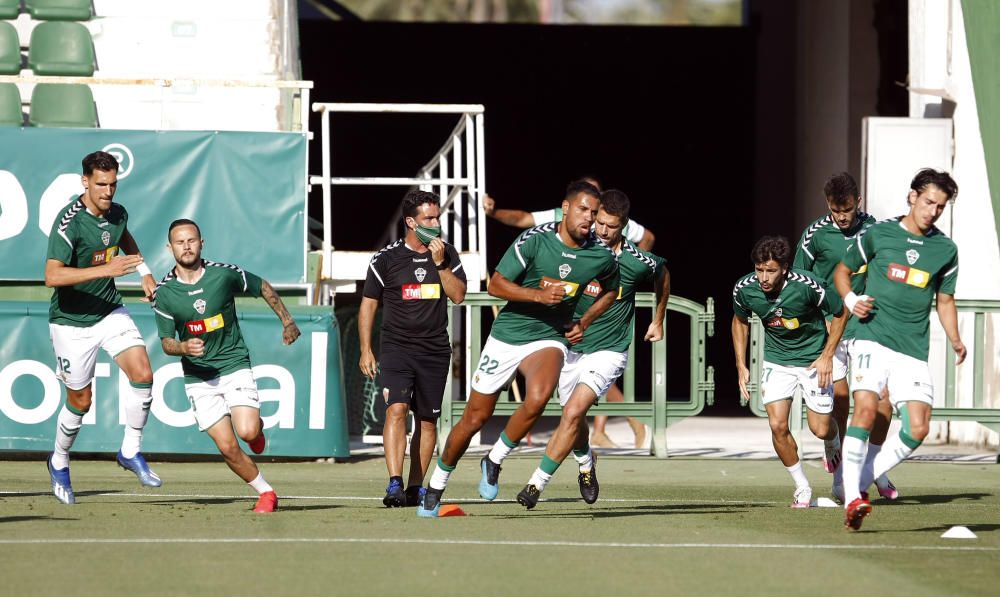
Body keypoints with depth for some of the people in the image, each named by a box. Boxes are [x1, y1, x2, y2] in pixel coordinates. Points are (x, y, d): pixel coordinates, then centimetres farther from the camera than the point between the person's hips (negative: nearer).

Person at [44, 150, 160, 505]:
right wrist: (106, 269, -41)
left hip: (110, 312, 5)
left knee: (143, 374, -14)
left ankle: (130, 452, 2)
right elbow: (52, 276, -36)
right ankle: (59, 462, 31)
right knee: (81, 400, 5)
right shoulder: (69, 222, -24)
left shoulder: (117, 213, -2)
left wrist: (144, 272, 15)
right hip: (72, 320, -5)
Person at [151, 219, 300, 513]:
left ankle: (257, 425, 16)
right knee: (227, 447, -7)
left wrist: (287, 322, 13)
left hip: (235, 366, -1)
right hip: (198, 376, 1)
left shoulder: (224, 274, -8)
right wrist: (185, 348, -24)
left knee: (247, 432, -20)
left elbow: (263, 288, 10)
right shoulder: (164, 292, -7)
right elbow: (166, 343, -2)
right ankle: (265, 492, 12)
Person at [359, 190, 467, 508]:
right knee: (396, 409, -20)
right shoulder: (387, 258, 0)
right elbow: (368, 305, 5)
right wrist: (365, 350, 0)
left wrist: (440, 264, -12)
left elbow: (458, 295, -1)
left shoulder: (447, 255, 7)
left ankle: (415, 487, 14)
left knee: (427, 420, 6)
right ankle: (395, 484, -27)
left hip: (435, 350, 3)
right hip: (396, 347, -3)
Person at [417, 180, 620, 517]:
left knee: (538, 398, -31)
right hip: (507, 335, -1)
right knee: (476, 416, 6)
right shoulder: (535, 239, -14)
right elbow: (496, 285, -14)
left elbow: (610, 291, 19)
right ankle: (437, 484, 28)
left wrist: (584, 323, 6)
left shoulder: (602, 256, -4)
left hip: (549, 338, 1)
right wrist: (539, 294, -26)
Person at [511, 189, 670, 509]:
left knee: (573, 413, -20)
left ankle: (537, 484, -18)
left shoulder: (638, 262, -13)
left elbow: (662, 275, 11)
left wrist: (658, 321, 20)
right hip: (571, 347, 4)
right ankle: (586, 467, 49)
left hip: (608, 351, -4)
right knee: (574, 418, 18)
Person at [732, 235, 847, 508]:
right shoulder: (744, 289, -17)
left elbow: (841, 312, -10)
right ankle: (802, 487, 7)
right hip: (776, 360, 2)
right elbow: (740, 321, 7)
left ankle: (837, 447, 40)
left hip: (813, 359, -2)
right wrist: (741, 366, 3)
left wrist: (827, 356, -12)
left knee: (820, 429, 1)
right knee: (778, 426, -13)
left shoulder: (806, 286, -28)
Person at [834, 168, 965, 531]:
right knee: (866, 409, -23)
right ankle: (851, 498, -19)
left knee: (918, 429, -9)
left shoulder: (945, 250, 10)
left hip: (914, 351, 3)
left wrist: (955, 341, 5)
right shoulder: (878, 235, 3)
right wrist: (851, 300, -5)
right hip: (872, 338, -3)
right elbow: (842, 271, 15)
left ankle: (862, 483, 8)